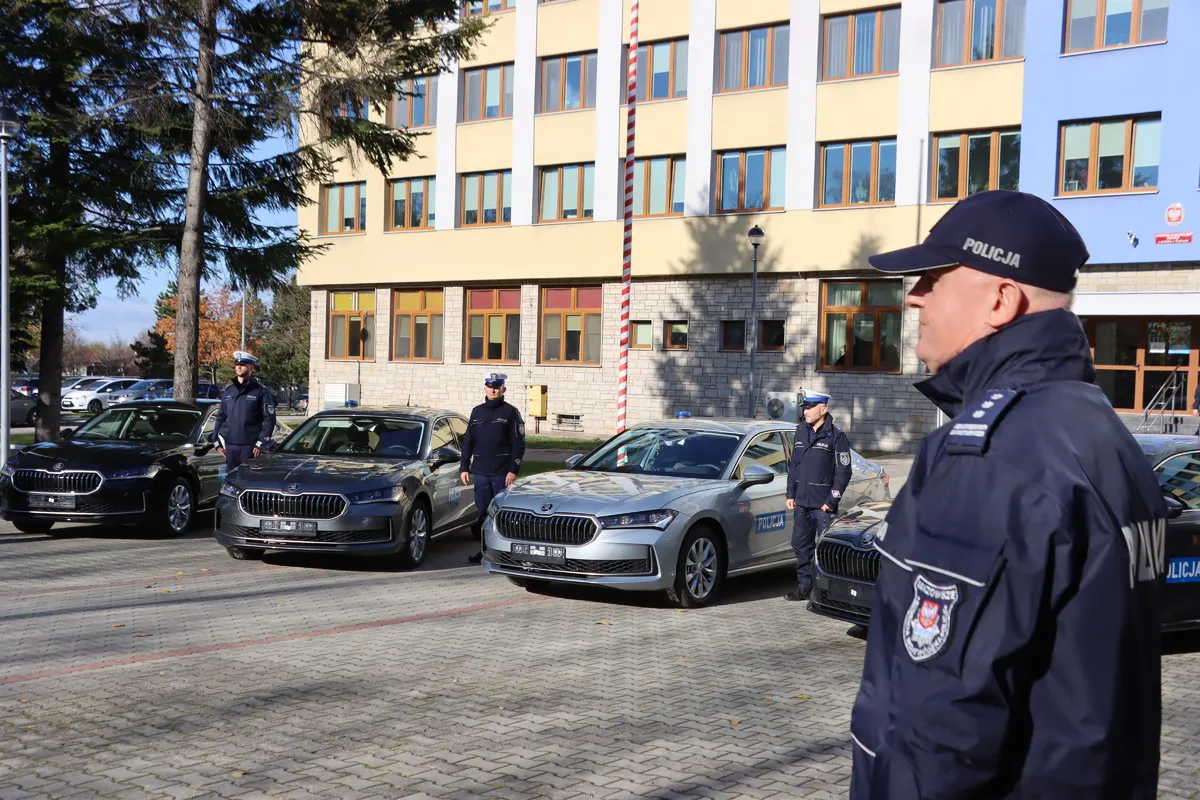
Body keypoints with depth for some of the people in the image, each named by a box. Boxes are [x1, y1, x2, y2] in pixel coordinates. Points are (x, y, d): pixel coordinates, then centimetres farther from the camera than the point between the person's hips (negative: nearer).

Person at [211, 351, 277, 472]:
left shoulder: (261, 391, -1)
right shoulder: (229, 391, 16)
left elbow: (269, 419, -5)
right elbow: (221, 417, 20)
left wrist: (261, 443, -12)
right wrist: (217, 441, 11)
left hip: (249, 447, -5)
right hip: (229, 446, 5)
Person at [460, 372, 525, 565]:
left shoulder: (510, 412, 0)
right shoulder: (477, 412, 13)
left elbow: (519, 444, -3)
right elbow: (468, 442, 16)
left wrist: (513, 470, -11)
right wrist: (464, 468, 9)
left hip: (502, 473, -4)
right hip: (480, 472, 4)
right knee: (483, 512, 6)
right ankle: (484, 550, 13)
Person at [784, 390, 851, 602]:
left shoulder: (835, 435, -6)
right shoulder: (801, 431, 13)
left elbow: (843, 471, -7)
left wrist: (832, 501, -11)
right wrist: (791, 495, 12)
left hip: (823, 505, -6)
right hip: (801, 503, 7)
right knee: (800, 545, 11)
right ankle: (804, 587, 20)